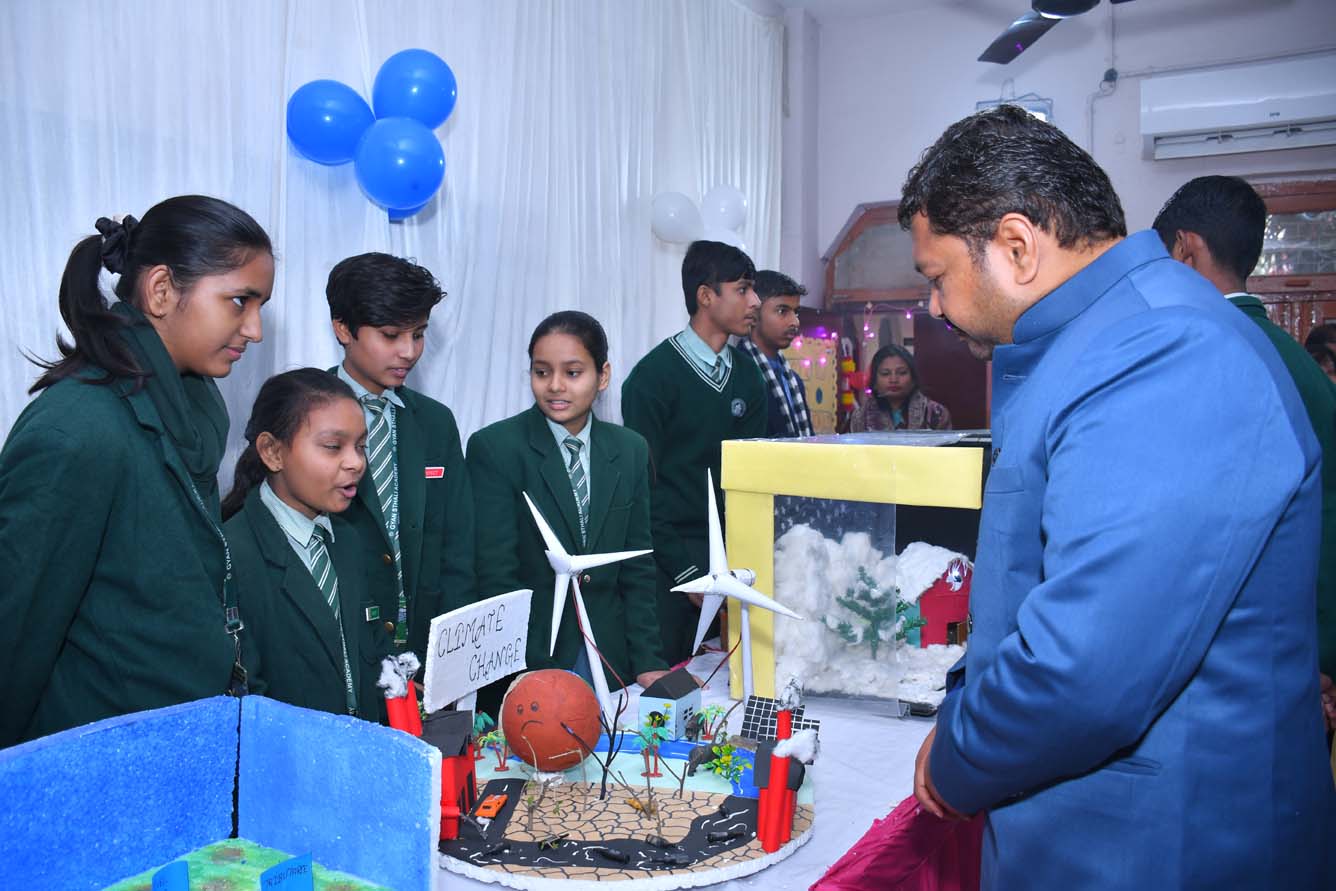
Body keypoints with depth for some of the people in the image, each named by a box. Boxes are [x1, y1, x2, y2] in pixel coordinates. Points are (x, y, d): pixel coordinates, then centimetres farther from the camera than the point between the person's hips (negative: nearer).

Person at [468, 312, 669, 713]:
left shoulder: (631, 451, 4)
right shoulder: (493, 447, -9)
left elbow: (637, 569, 6)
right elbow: (496, 574, -12)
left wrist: (646, 662, -2)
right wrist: (538, 675, -16)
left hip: (610, 660, 4)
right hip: (525, 665, -3)